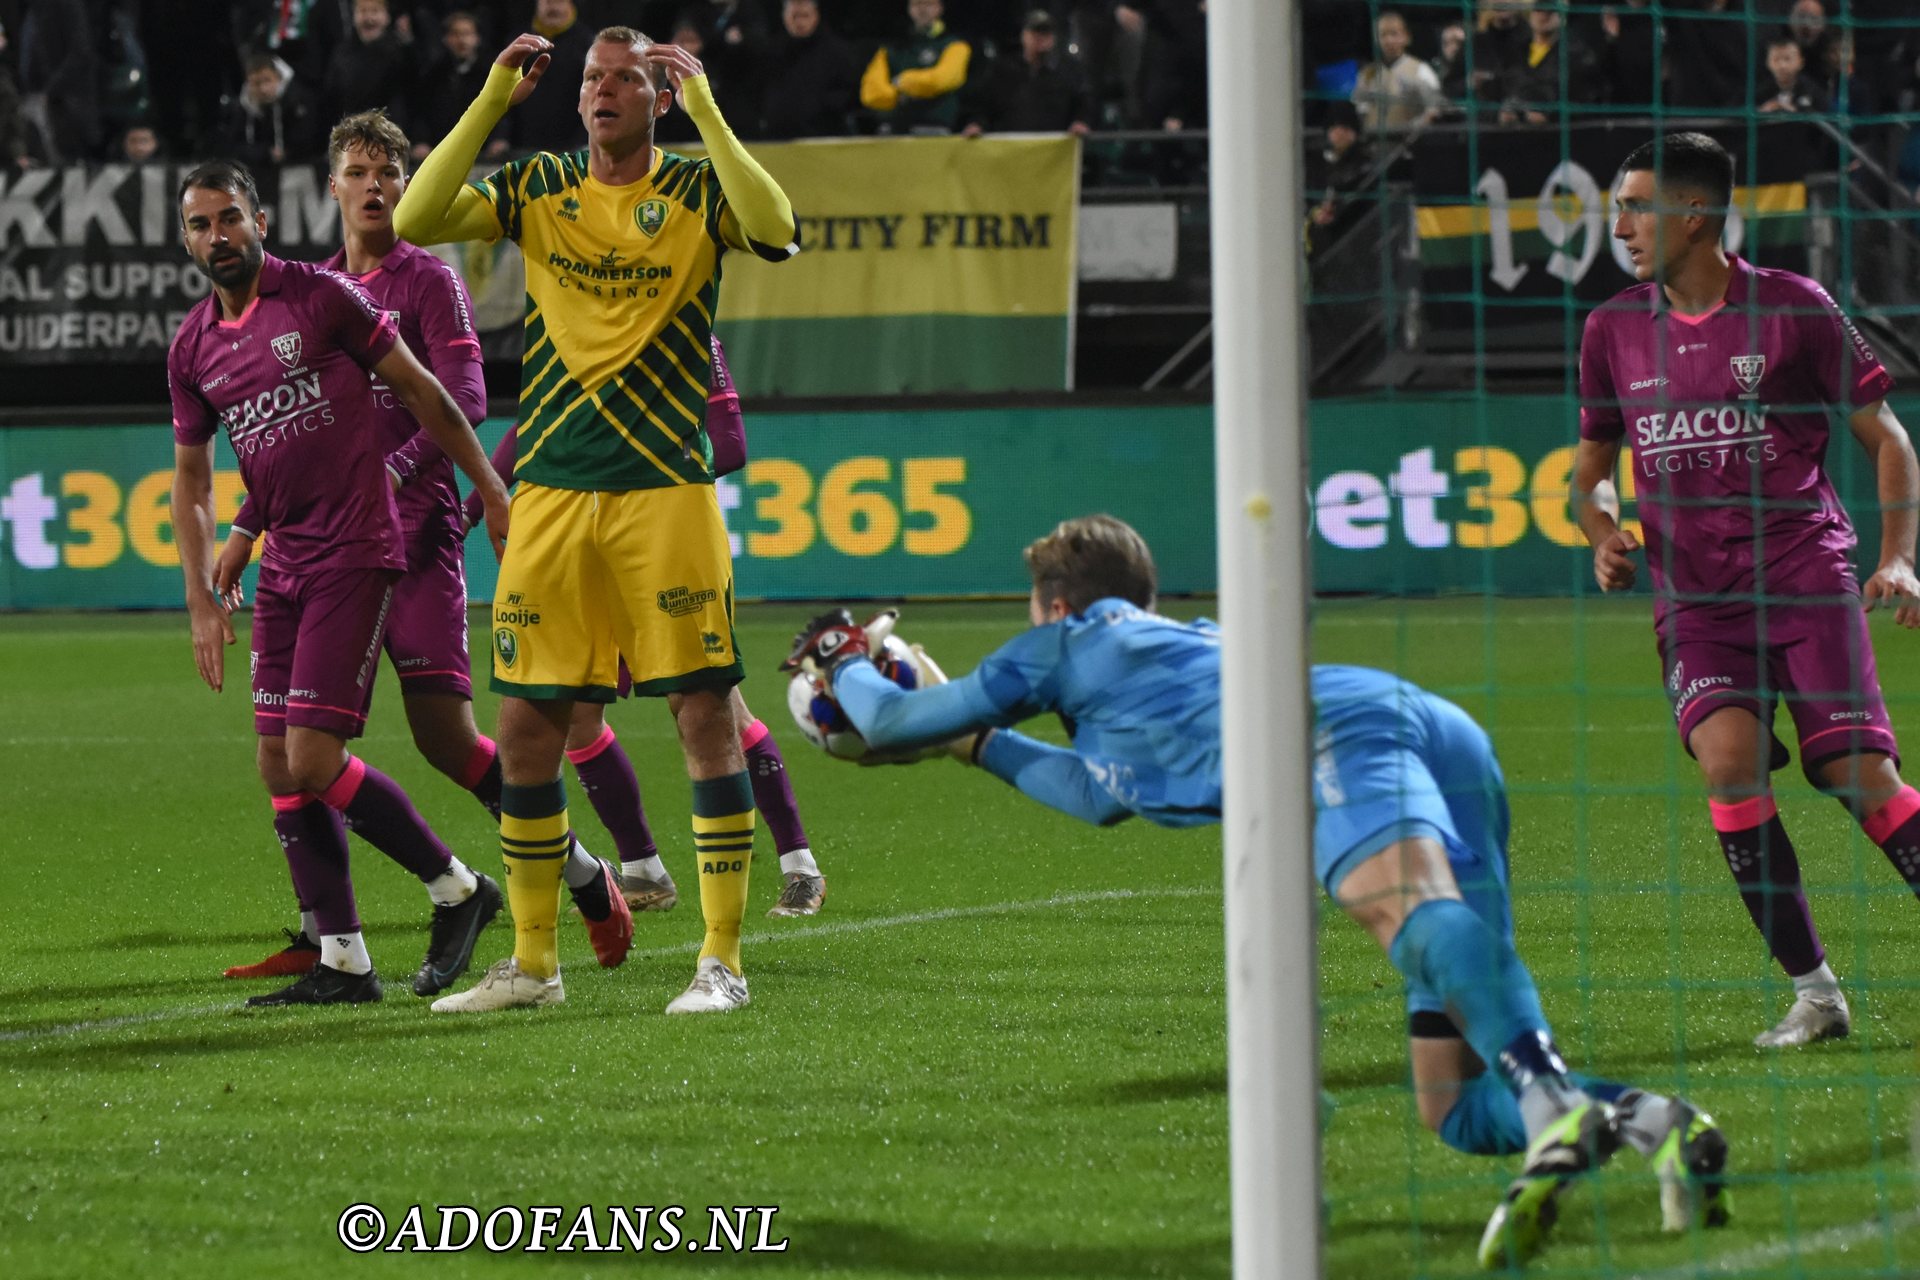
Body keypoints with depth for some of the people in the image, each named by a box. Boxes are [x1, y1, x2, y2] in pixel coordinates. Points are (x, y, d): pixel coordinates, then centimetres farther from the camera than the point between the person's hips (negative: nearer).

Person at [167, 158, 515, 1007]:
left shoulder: (321, 298, -7)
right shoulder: (192, 348, 10)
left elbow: (422, 393, 0)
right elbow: (190, 481, 17)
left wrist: (491, 490, 1)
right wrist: (202, 601, 9)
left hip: (354, 555, -7)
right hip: (283, 569, 7)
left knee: (312, 763, -13)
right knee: (279, 768, 2)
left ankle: (457, 890, 4)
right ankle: (342, 962, 7)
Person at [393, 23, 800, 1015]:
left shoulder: (695, 191, 1)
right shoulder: (539, 188, 9)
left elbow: (775, 232, -21)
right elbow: (416, 219, -5)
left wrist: (704, 108, -19)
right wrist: (492, 99, -8)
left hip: (666, 492, -3)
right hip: (550, 493, 3)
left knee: (705, 716, -6)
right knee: (526, 727, 5)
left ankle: (721, 959, 1)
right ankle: (531, 962, 16)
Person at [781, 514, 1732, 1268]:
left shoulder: (1072, 642, 27)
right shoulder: (1196, 645, 46)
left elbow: (891, 723, 37)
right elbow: (1108, 799, 61)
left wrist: (844, 665, 58)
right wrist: (986, 747, 71)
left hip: (1338, 729, -7)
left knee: (1412, 911, -37)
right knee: (1456, 1109, 0)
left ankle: (1557, 1110, -67)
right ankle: (1648, 1123, -30)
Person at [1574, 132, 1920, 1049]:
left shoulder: (1794, 309, -1)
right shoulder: (1613, 331, 9)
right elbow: (1591, 469, 21)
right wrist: (1604, 533, -1)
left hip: (1805, 578, -3)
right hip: (1692, 598, 3)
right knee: (1728, 755, -22)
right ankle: (1812, 991, -13)